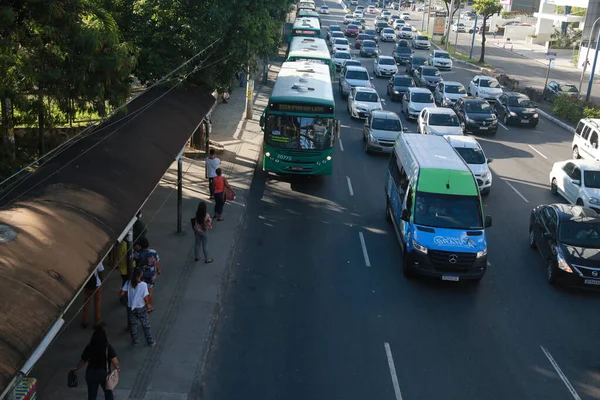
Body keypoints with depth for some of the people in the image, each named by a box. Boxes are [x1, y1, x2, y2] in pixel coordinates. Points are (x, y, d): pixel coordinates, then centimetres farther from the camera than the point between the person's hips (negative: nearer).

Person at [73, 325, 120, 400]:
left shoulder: (89, 347, -8)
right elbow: (115, 361, -22)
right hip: (104, 373, -2)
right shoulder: (107, 347, -16)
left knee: (92, 394, 18)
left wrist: (76, 369, 20)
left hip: (91, 373, 2)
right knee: (108, 392, 23)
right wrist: (117, 368, 0)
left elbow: (83, 361, 2)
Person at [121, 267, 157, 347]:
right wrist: (148, 305, -2)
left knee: (132, 325, 22)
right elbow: (146, 298, -21)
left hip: (131, 308, 2)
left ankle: (135, 341, 34)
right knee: (146, 325, 15)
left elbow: (122, 293, -13)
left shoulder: (128, 283, -13)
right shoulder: (143, 284, -22)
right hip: (141, 308, -2)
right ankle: (151, 342, 26)